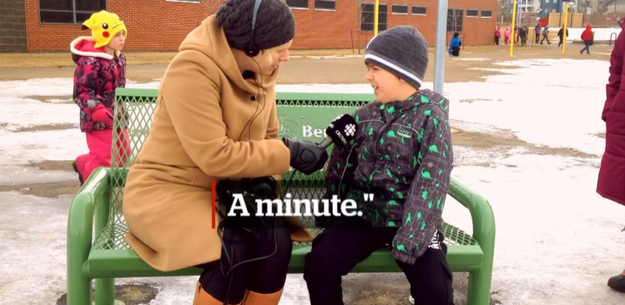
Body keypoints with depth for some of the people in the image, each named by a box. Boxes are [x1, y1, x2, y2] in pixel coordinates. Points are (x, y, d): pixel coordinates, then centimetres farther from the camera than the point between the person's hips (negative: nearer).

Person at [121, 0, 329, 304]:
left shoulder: (261, 71, 2)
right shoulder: (193, 68, -22)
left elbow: (269, 136, 10)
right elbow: (215, 156, -27)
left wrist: (264, 178, -11)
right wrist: (290, 153, -22)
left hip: (228, 189, 6)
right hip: (168, 189, -6)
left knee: (277, 242, -23)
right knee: (232, 254, -31)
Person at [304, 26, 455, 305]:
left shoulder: (430, 119, -9)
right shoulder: (365, 116, 6)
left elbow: (430, 184, -17)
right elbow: (340, 168, 12)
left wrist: (410, 240, -23)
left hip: (407, 220, -3)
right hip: (361, 214, 4)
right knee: (319, 263, -17)